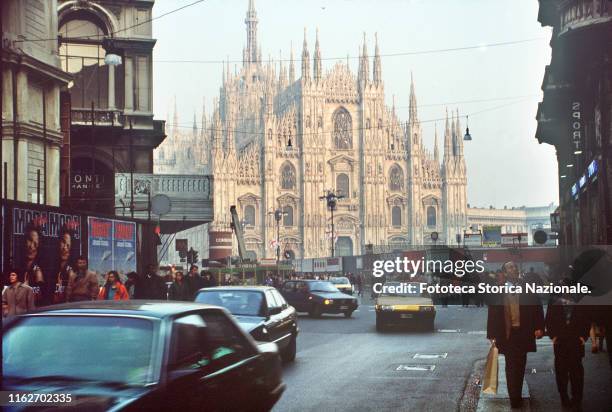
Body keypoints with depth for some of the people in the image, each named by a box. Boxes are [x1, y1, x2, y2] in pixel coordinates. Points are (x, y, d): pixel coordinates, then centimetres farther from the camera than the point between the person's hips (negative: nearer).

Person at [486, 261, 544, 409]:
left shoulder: (527, 288, 3)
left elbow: (537, 307, 0)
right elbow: (492, 312, -1)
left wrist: (539, 327, -10)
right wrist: (492, 334, -4)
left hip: (523, 332, 2)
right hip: (507, 333, -2)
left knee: (520, 366, 12)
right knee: (511, 366, 1)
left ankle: (516, 396, 25)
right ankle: (514, 397, 7)